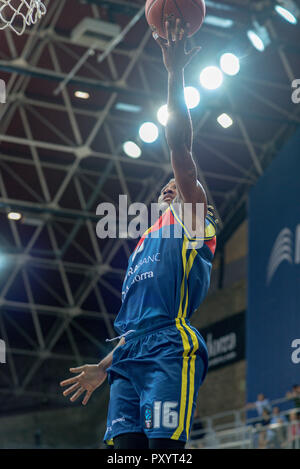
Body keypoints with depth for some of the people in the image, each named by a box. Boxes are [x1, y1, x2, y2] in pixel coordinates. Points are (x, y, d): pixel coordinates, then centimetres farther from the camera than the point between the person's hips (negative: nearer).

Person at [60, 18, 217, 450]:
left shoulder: (190, 220, 14)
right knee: (128, 447, -6)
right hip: (130, 355, 7)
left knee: (163, 446, -20)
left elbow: (180, 145, 3)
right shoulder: (144, 244, 36)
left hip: (170, 352, -7)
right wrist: (103, 367, 27)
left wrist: (175, 73, 0)